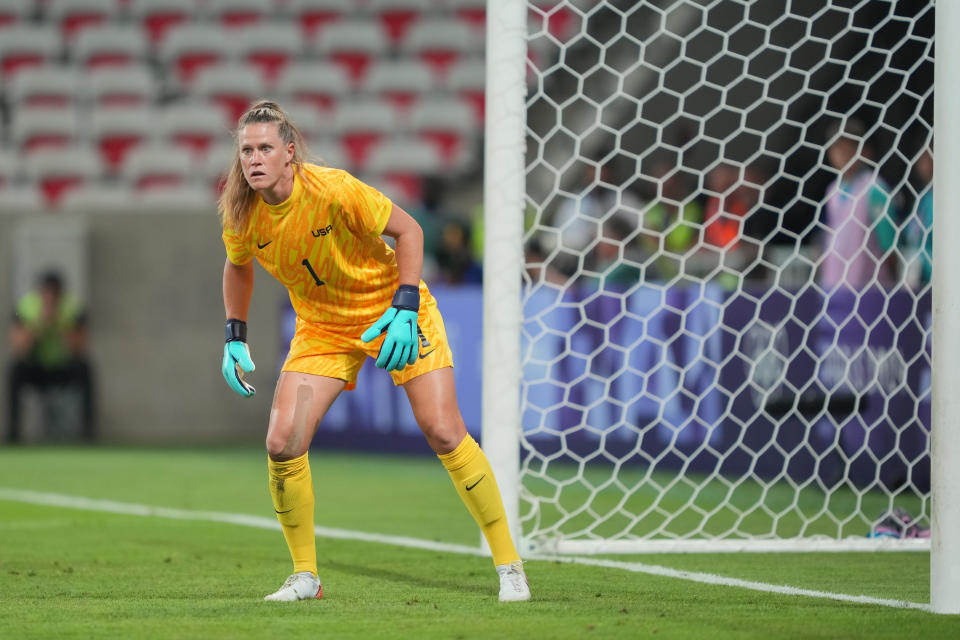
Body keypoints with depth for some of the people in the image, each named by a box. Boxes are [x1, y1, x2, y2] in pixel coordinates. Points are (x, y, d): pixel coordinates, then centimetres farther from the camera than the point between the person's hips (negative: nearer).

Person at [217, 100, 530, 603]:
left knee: (444, 433, -12)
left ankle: (509, 566, 1)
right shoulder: (241, 213, -14)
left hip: (390, 311, -4)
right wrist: (235, 338, 2)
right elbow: (237, 267, 10)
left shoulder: (332, 190, -27)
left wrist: (405, 309, -23)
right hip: (322, 328, 4)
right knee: (281, 443, -12)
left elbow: (407, 230, -15)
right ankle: (305, 576, 5)